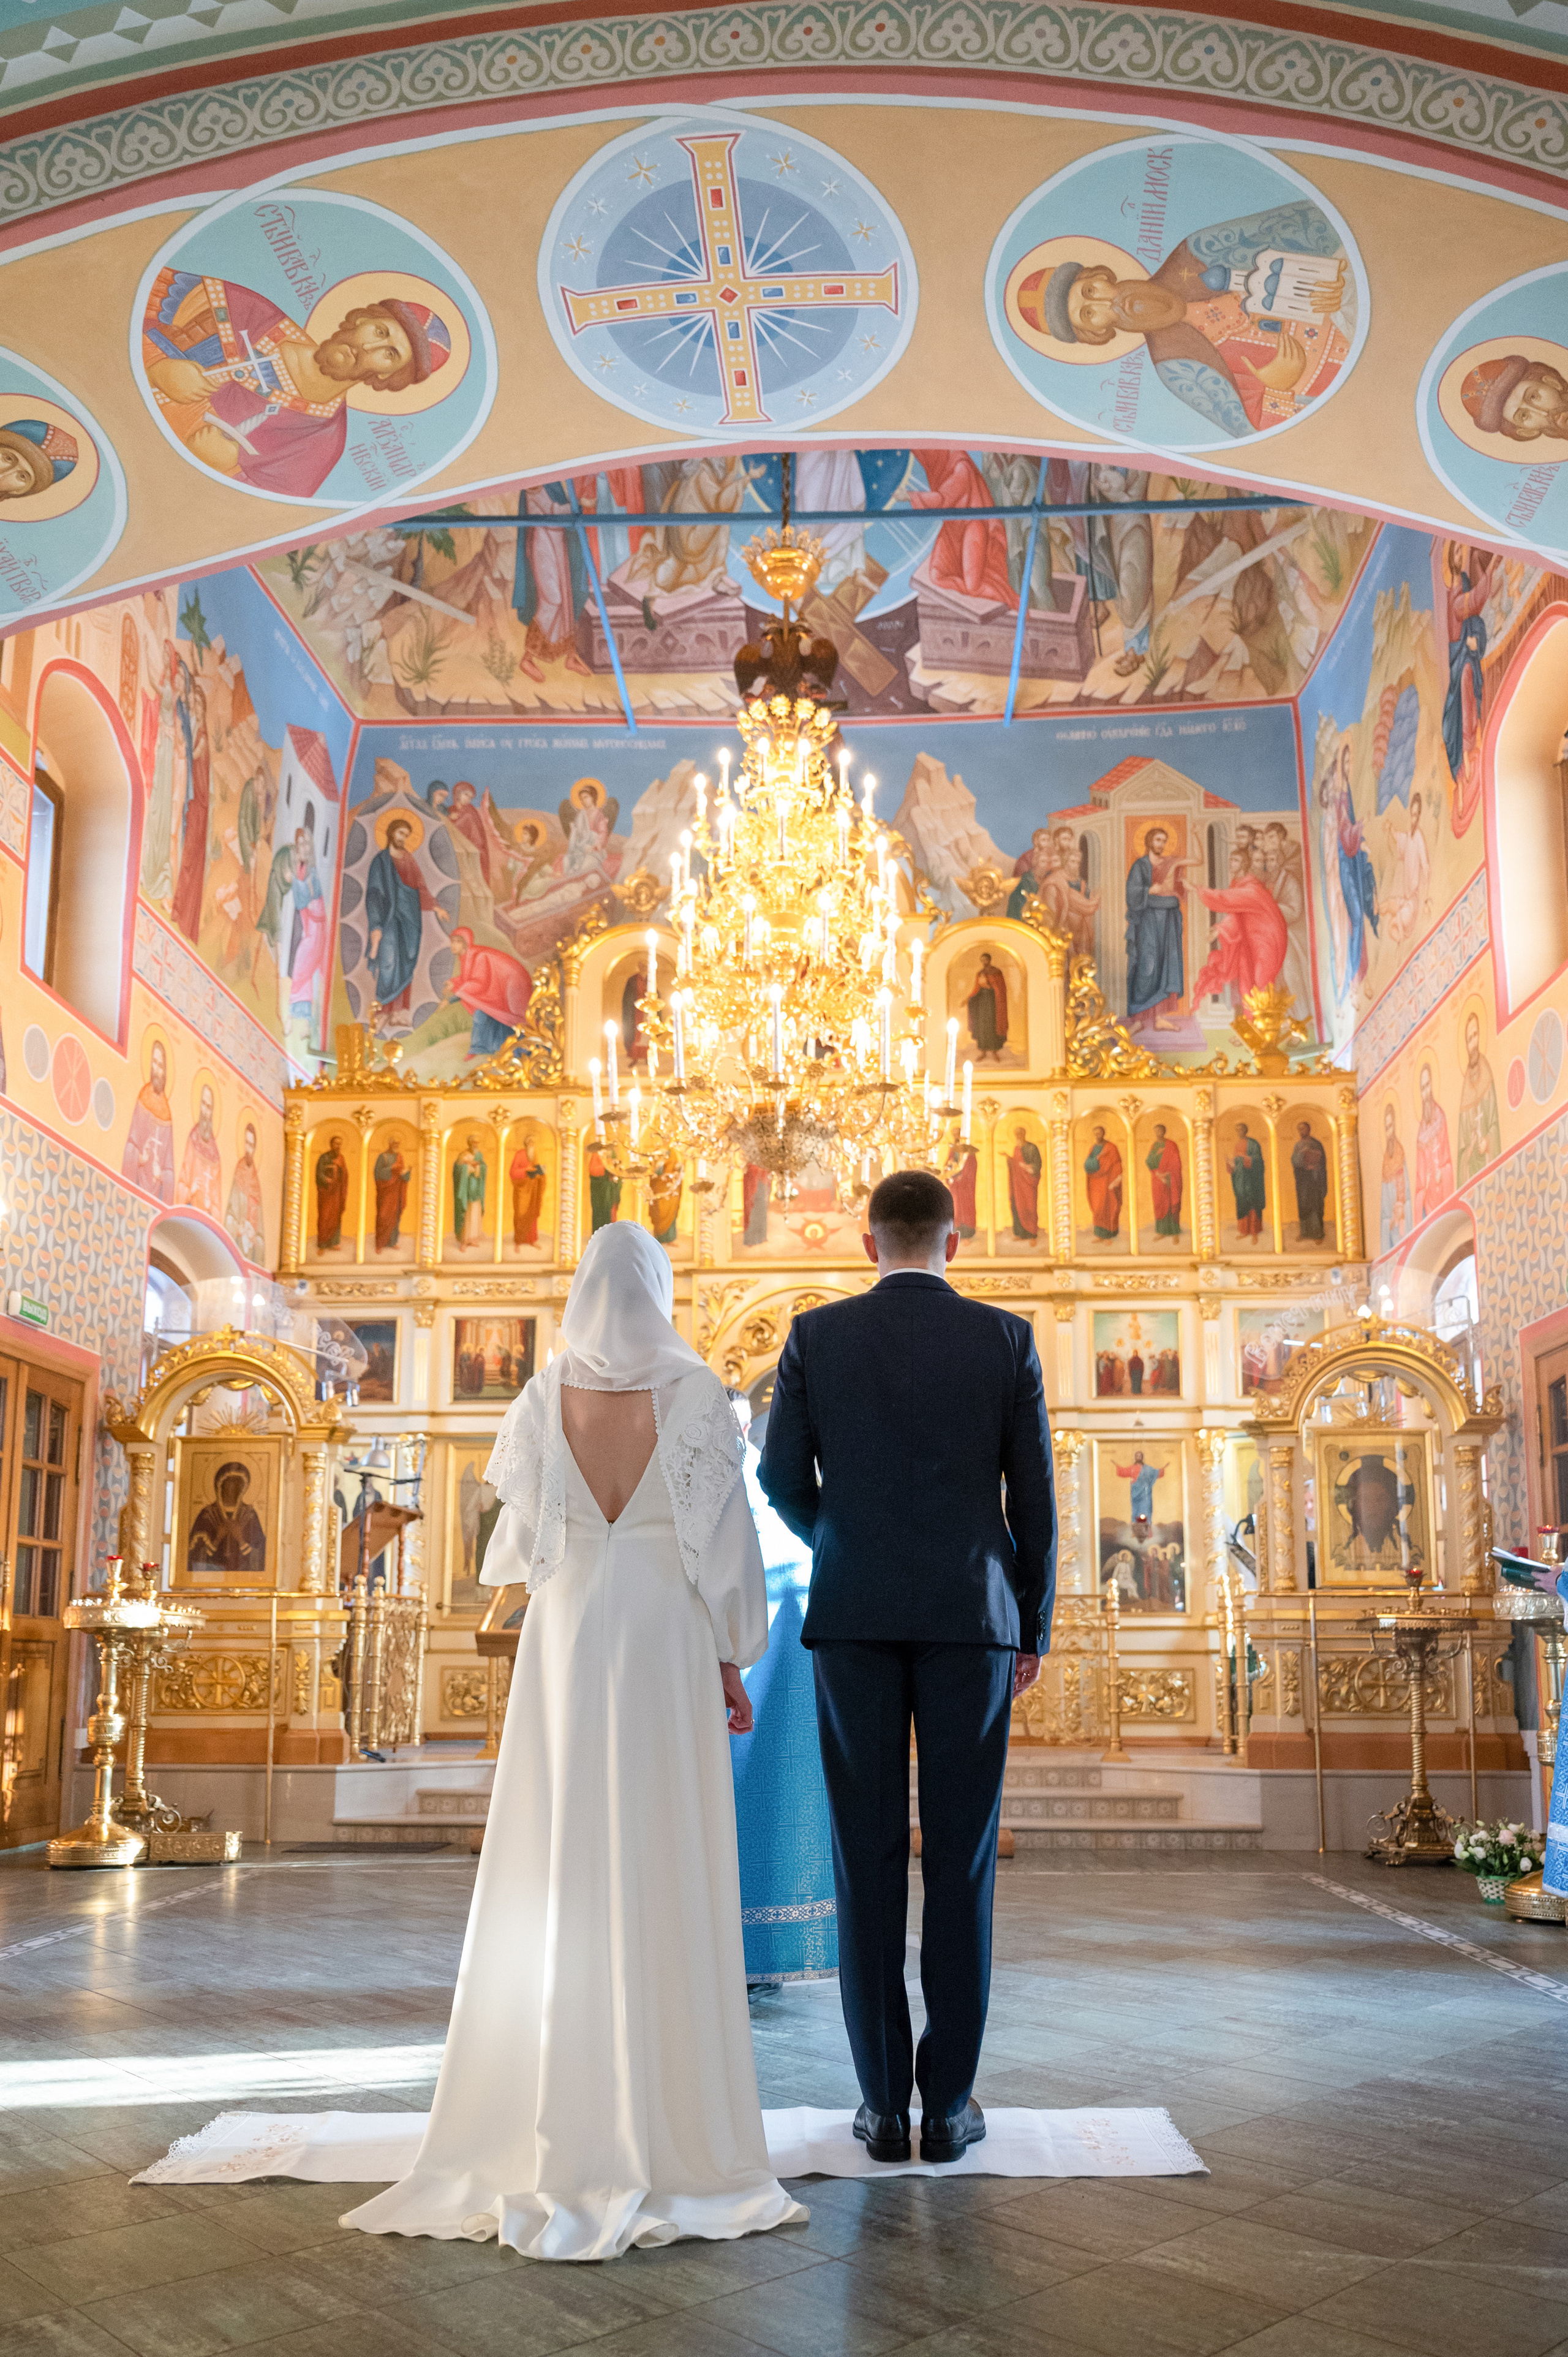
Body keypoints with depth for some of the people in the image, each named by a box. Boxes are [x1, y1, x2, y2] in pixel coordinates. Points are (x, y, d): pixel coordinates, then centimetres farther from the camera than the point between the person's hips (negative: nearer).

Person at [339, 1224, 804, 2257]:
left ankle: (548, 2121, 10)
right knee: (662, 1883, 2)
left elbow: (517, 1545, 7)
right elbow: (727, 1544, -5)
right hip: (666, 1645, -2)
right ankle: (665, 2121, 6)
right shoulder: (695, 1394, -5)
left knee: (556, 1878, 6)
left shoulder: (545, 1398, 1)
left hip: (564, 1646, 2)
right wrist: (732, 1665, 3)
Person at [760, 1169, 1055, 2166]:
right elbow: (1034, 1498, 1)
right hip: (971, 1617, 0)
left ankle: (884, 2102, 8)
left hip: (854, 1618, 0)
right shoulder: (1007, 1339, 1)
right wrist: (1034, 1629, 11)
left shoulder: (816, 1336, 1)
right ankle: (949, 2102, 9)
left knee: (868, 1860, 5)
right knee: (960, 1861, 5)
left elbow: (784, 1478, 4)